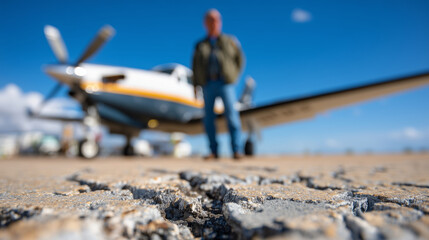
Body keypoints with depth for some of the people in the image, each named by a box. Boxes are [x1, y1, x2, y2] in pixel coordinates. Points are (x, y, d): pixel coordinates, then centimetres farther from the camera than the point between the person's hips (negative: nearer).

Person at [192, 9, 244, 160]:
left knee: (231, 115, -11)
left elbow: (239, 58, 16)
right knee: (208, 117, -1)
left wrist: (233, 76, 6)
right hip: (208, 84, 2)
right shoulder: (200, 45, 15)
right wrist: (195, 85, 4)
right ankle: (214, 151, 5)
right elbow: (195, 66, 14)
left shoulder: (229, 41, 12)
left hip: (225, 83, -2)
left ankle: (236, 150, -8)